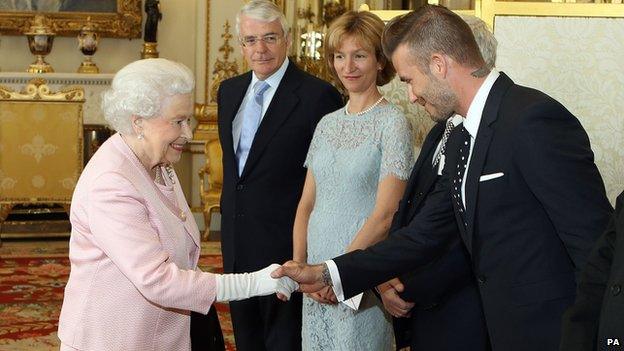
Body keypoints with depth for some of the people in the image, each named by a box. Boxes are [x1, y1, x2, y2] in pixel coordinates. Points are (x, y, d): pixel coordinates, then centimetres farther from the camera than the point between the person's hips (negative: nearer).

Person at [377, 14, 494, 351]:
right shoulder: (440, 133, 14)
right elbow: (407, 210, 14)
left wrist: (410, 289, -12)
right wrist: (386, 277, -1)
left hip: (462, 323, -8)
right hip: (419, 312, 8)